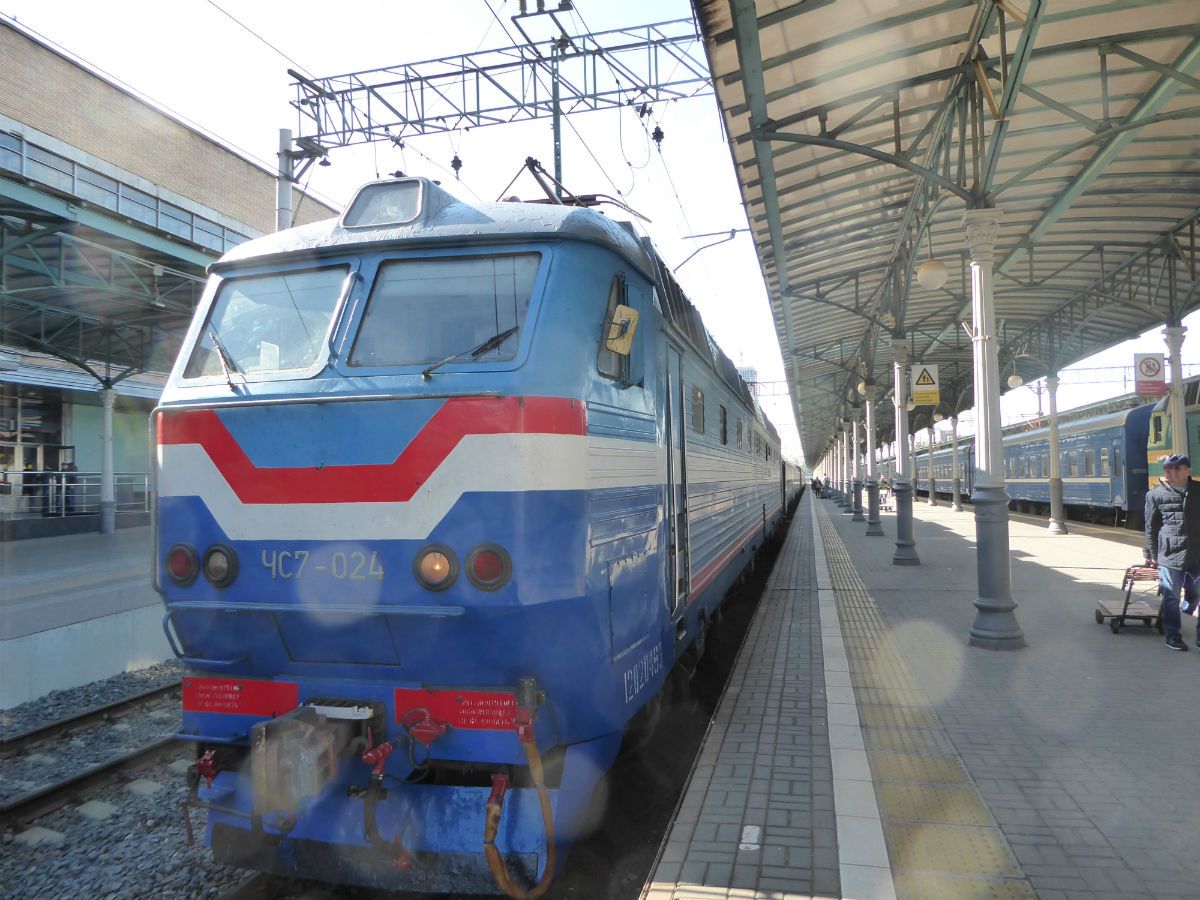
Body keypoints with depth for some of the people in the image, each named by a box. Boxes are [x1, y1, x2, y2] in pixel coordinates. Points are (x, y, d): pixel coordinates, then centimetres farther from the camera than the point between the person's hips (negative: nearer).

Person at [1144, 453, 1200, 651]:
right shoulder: (1156, 495, -1)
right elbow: (1151, 527, 3)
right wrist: (1151, 554, 4)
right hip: (1170, 555, -3)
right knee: (1171, 597, 2)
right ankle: (1172, 635, 11)